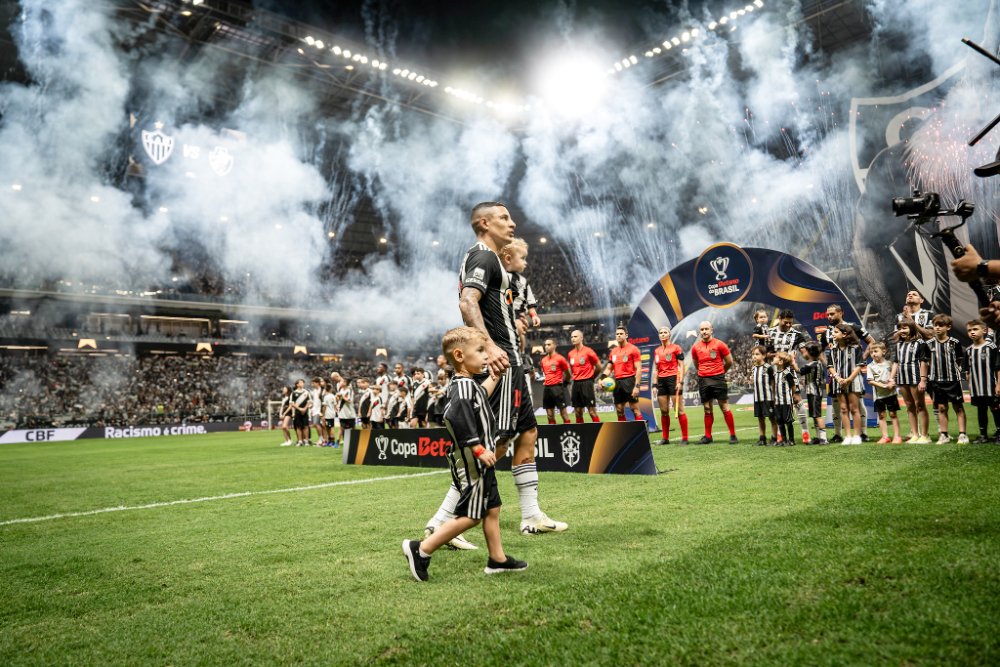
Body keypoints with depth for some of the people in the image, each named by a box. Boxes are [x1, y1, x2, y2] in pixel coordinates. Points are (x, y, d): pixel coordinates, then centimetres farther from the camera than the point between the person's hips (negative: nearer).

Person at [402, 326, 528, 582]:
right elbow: (458, 418, -33)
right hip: (471, 463, -10)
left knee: (492, 508, 15)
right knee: (471, 515, -6)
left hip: (481, 462, 10)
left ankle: (497, 559, 25)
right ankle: (421, 549, 0)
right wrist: (478, 449, -32)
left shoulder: (470, 385, 12)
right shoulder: (463, 386, -20)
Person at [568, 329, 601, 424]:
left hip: (586, 383, -6)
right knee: (578, 412, 7)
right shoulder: (570, 354, 10)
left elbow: (598, 367, 0)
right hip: (576, 384, 6)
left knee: (592, 411, -6)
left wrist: (590, 377, 8)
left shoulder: (588, 351, -7)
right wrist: (576, 377, 13)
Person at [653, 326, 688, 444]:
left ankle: (684, 438, -3)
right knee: (664, 411, 6)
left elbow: (681, 366, -4)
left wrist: (680, 382, -12)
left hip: (673, 379, -5)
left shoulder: (676, 348, 0)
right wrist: (655, 385, 12)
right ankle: (665, 438, 13)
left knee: (679, 410, -6)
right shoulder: (656, 351, 15)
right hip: (661, 381, 5)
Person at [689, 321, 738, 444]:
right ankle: (708, 436, 14)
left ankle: (733, 435, 3)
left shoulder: (719, 344, -4)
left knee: (724, 407, -3)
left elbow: (729, 362, 4)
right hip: (703, 380, 3)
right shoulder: (695, 347, 6)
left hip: (718, 378, -3)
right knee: (707, 409, 8)